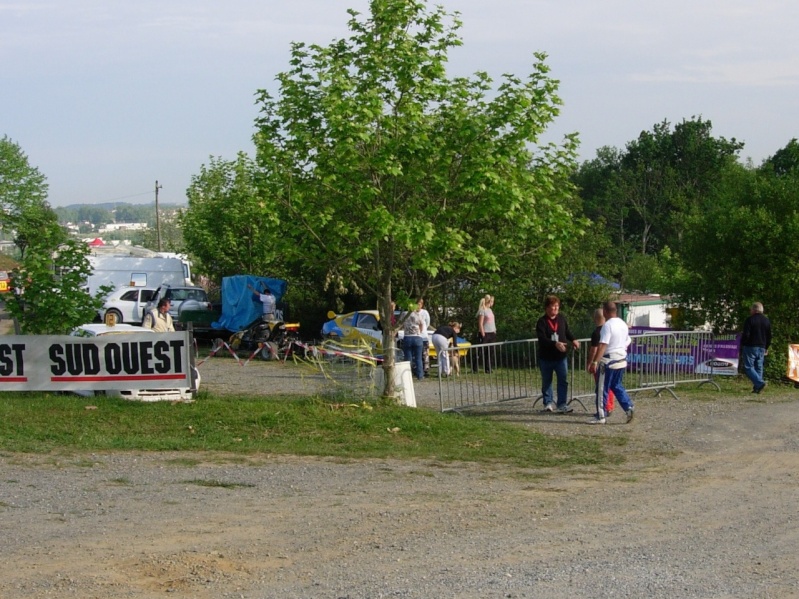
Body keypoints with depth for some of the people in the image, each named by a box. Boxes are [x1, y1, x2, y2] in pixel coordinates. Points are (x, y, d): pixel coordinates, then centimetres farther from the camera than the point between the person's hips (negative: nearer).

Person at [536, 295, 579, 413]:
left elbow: (567, 331, 18)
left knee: (563, 380, -5)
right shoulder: (541, 322, -12)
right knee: (546, 381, 10)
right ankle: (548, 403, 23)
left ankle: (562, 404, -2)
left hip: (560, 356, 3)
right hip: (546, 357, -3)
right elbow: (542, 339, -23)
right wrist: (555, 344, -35)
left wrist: (573, 340, 0)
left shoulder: (562, 318, 3)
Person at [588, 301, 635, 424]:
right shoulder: (623, 324, 9)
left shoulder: (607, 325, -17)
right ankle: (629, 407, 3)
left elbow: (603, 345, -25)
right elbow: (627, 341, 18)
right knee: (617, 386, 19)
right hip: (622, 360, 8)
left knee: (602, 389, 0)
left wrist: (595, 362, -27)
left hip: (609, 361, -8)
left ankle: (600, 416, 3)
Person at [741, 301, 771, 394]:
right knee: (759, 368, 11)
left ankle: (760, 383, -22)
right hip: (761, 348, 6)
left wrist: (741, 347, -3)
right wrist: (766, 348, 24)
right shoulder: (767, 321, 10)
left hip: (750, 347, -6)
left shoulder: (750, 320, -10)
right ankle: (757, 388, 7)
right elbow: (769, 336, 15)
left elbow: (746, 335, -14)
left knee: (748, 367, -4)